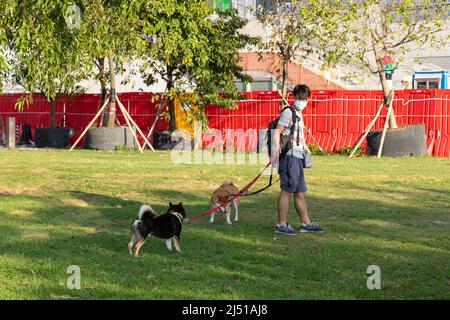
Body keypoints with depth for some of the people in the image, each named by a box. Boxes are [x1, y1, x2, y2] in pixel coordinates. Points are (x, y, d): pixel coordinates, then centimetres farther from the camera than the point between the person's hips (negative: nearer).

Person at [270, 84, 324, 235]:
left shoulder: (299, 115, 20)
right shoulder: (288, 112, -8)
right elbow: (277, 131, -18)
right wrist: (276, 147, -32)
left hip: (297, 157, 10)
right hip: (289, 156, -10)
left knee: (300, 193, 13)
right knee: (287, 191, -7)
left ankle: (306, 224, 19)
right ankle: (281, 225, -3)